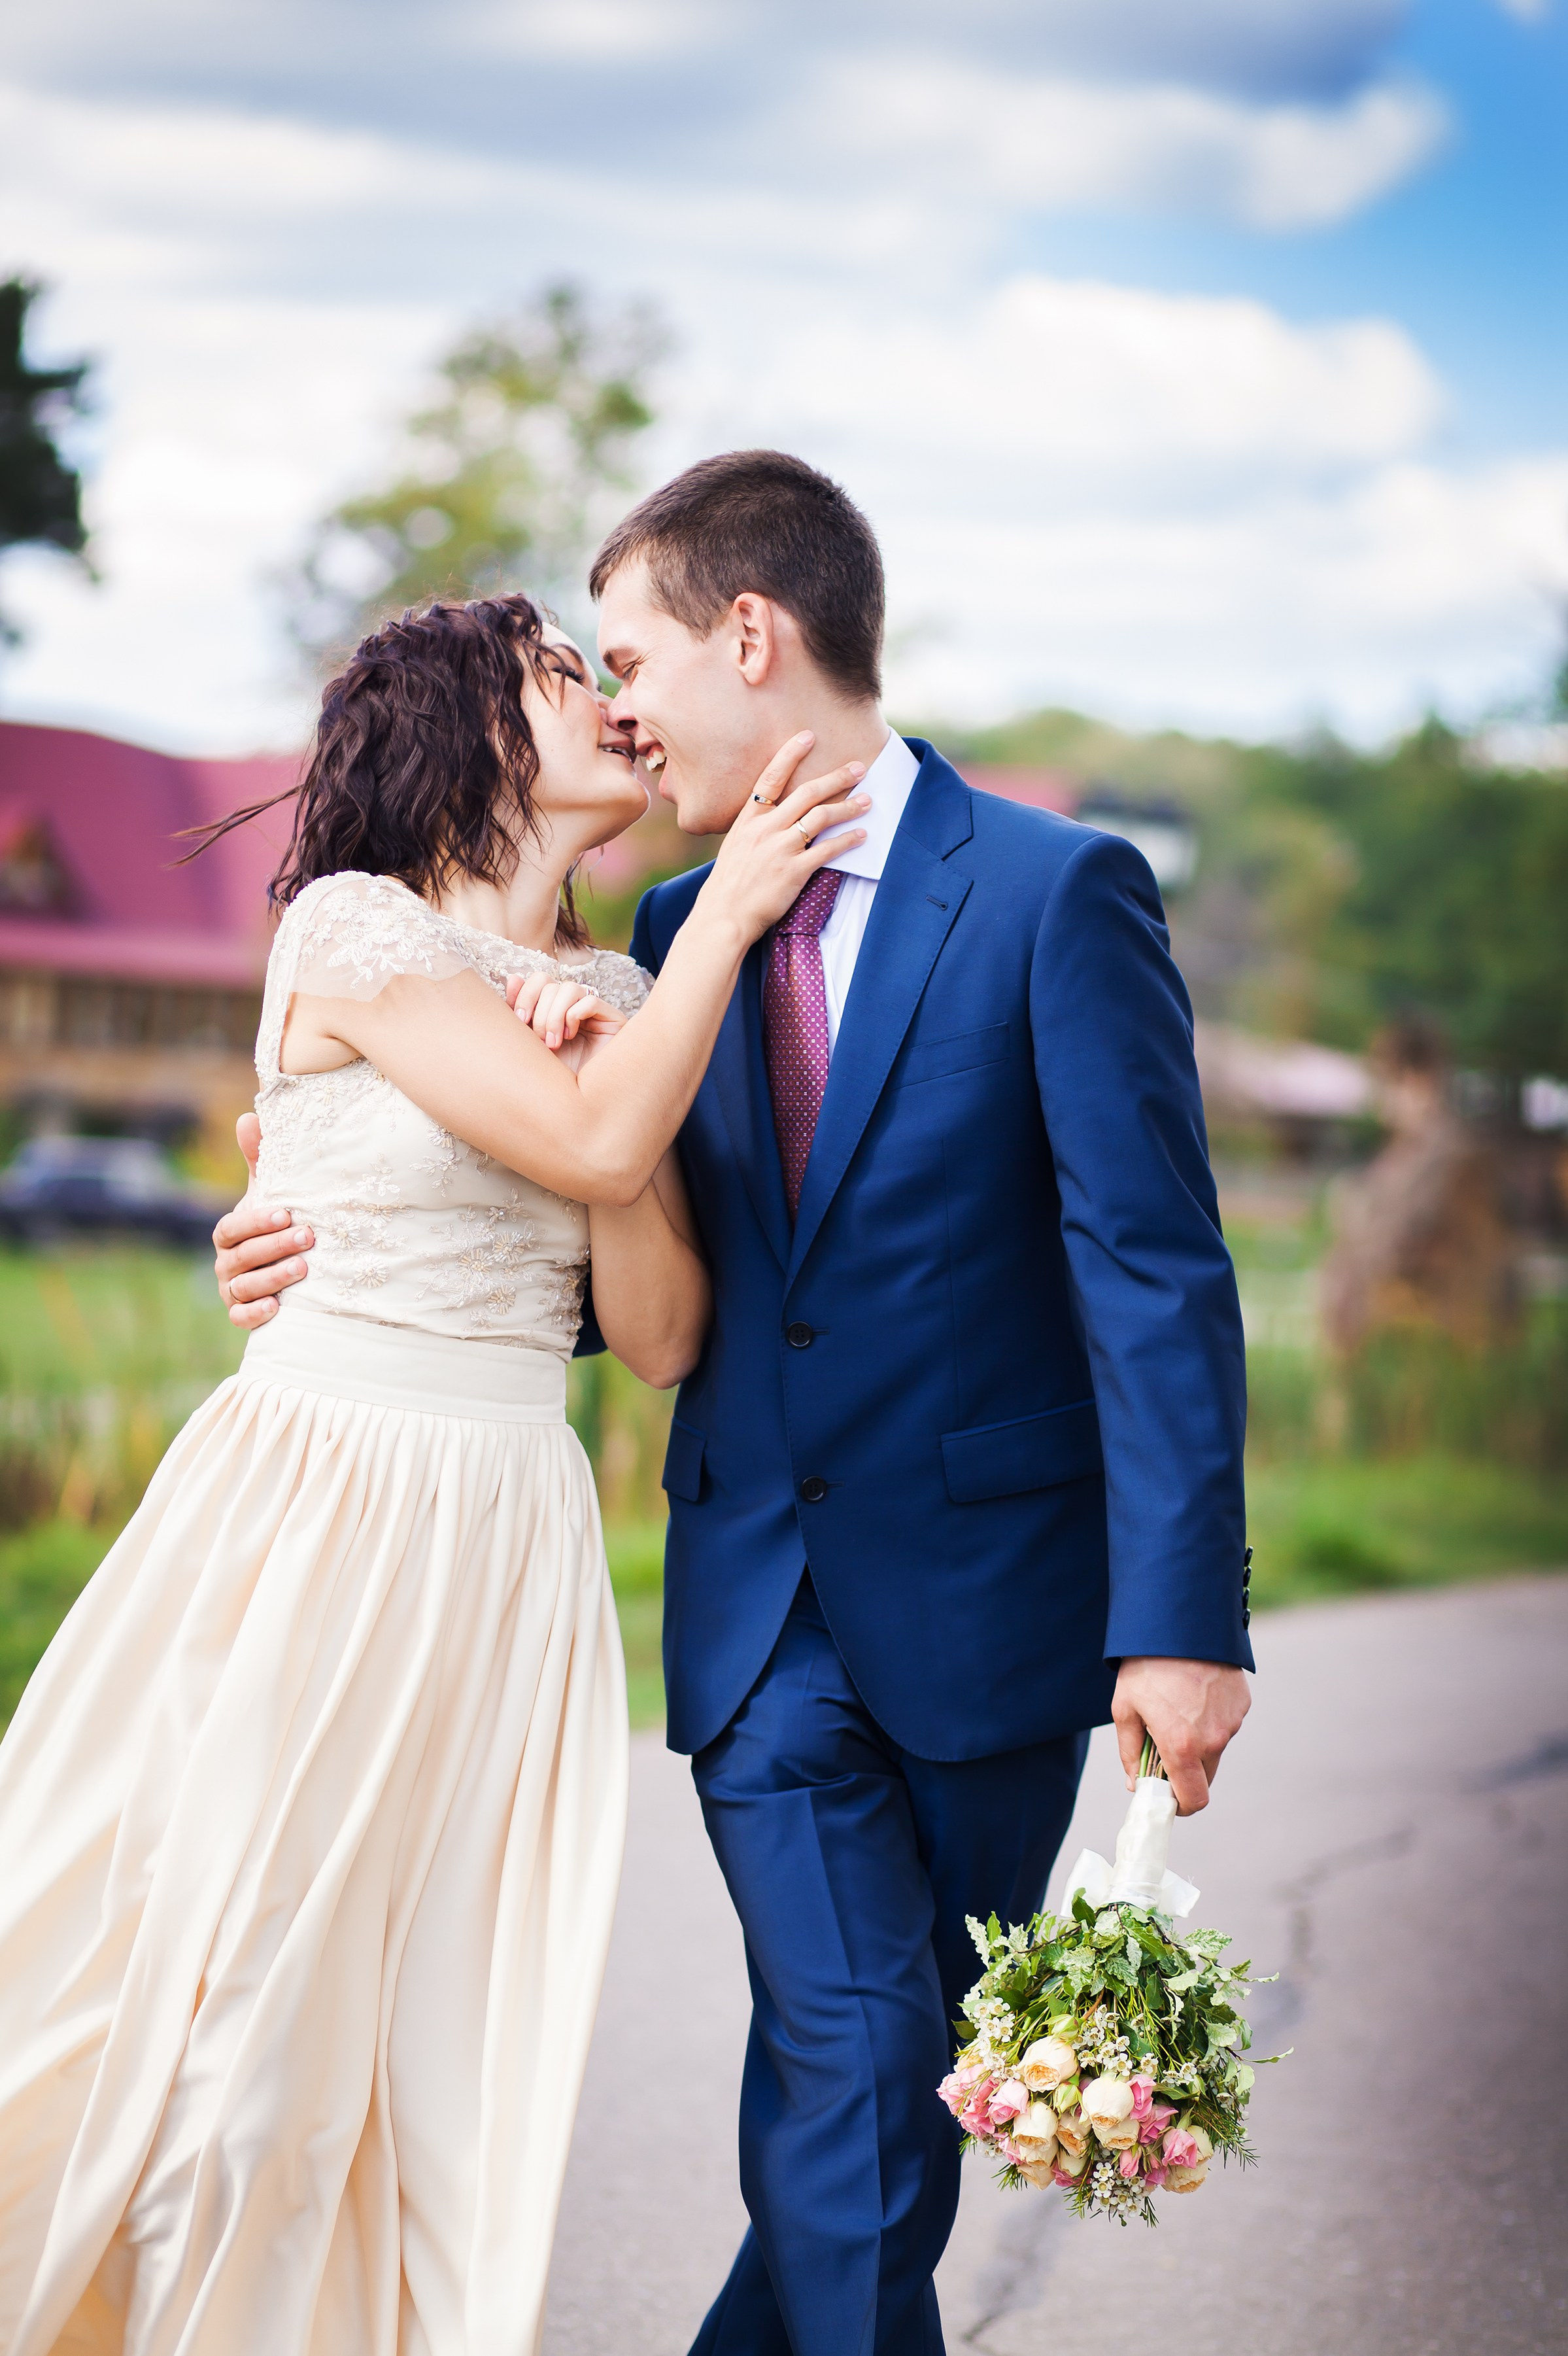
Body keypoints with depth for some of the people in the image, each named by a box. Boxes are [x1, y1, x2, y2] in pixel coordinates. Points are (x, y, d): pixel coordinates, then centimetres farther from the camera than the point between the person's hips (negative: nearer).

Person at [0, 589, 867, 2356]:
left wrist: (594, 1071, -4)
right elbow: (597, 1148, -16)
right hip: (315, 1523, -5)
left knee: (455, 2060, 4)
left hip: (512, 1558, 5)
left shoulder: (610, 999, 13)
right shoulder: (350, 928, -5)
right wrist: (728, 911, -6)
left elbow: (661, 1336, 8)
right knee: (221, 2009, -2)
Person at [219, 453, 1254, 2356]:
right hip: (765, 1611, 3)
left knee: (927, 2072, 10)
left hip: (984, 1603, -2)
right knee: (848, 2054, -9)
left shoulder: (1060, 894, -8)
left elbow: (1154, 1272, -12)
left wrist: (1182, 1617, -19)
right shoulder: (677, 935, 8)